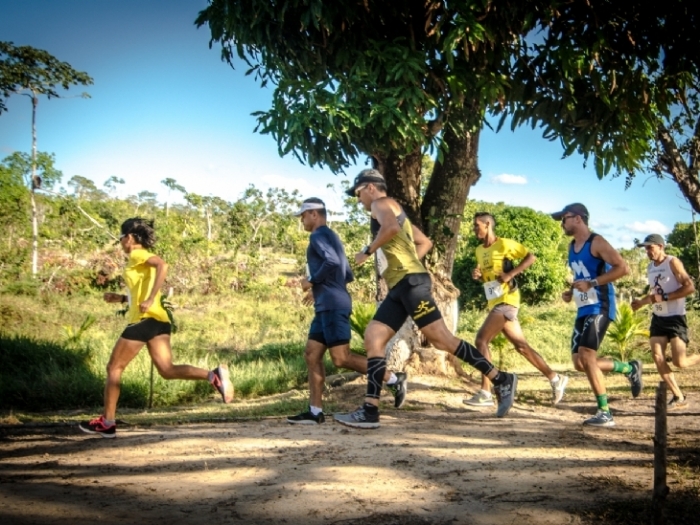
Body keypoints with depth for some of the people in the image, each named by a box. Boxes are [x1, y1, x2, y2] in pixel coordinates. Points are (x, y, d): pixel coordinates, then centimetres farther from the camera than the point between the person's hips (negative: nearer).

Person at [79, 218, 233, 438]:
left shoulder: (137, 255, -5)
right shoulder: (144, 260, 22)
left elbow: (163, 265, -25)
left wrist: (149, 300, -29)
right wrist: (120, 298, 24)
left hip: (144, 320, -8)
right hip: (159, 320, 9)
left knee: (114, 368, 5)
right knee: (167, 370, -1)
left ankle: (107, 422, 9)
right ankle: (213, 375, -19)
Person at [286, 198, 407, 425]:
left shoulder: (318, 235, -6)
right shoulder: (330, 237, 24)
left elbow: (332, 262, -25)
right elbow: (348, 275, 25)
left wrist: (312, 281, -12)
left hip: (333, 305, -10)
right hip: (326, 306, 10)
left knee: (341, 358, -12)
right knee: (312, 355, 5)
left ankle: (393, 379, -6)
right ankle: (315, 411, 2)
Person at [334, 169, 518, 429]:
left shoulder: (381, 203, 0)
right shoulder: (392, 211, 29)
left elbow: (390, 226, -24)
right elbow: (425, 242, 34)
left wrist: (367, 251, -12)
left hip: (409, 282, -10)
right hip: (400, 286, 10)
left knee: (440, 339, -11)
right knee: (373, 338, 0)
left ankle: (501, 380, -5)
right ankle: (369, 412, -6)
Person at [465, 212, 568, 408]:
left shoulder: (503, 244, -8)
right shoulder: (479, 250, 15)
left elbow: (530, 257, -8)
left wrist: (510, 274, -16)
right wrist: (477, 275, 4)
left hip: (506, 300, -9)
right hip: (495, 302, 9)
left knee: (481, 340, -17)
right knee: (521, 346, 11)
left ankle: (485, 393, -16)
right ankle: (555, 378, 22)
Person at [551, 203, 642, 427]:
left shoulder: (596, 242, -11)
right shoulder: (572, 246, 15)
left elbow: (623, 268, -20)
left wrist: (592, 283, -24)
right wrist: (571, 292, 9)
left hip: (599, 308, -9)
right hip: (583, 309, 9)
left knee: (586, 357, -17)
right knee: (579, 363, 7)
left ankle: (605, 413, -9)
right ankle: (629, 368, 26)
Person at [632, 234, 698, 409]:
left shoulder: (673, 263, -12)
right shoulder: (650, 267, 10)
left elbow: (690, 287, -20)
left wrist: (664, 297, -23)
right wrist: (642, 302, 8)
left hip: (675, 318, -7)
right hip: (658, 318, 7)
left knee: (679, 362, -12)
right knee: (657, 357, -5)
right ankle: (679, 397, 4)